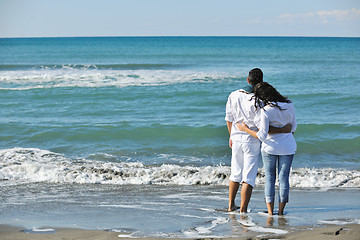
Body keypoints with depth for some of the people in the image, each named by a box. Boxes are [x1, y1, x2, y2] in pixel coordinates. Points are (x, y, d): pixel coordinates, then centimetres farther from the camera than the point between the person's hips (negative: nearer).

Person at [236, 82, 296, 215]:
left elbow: (262, 136, -18)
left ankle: (270, 211, 10)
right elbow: (293, 127, 9)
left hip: (270, 147, -4)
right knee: (283, 179, 9)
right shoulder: (289, 105, -4)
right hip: (288, 147, 4)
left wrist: (246, 129, -6)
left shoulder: (265, 111, -20)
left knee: (269, 179, 9)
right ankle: (281, 211, 12)